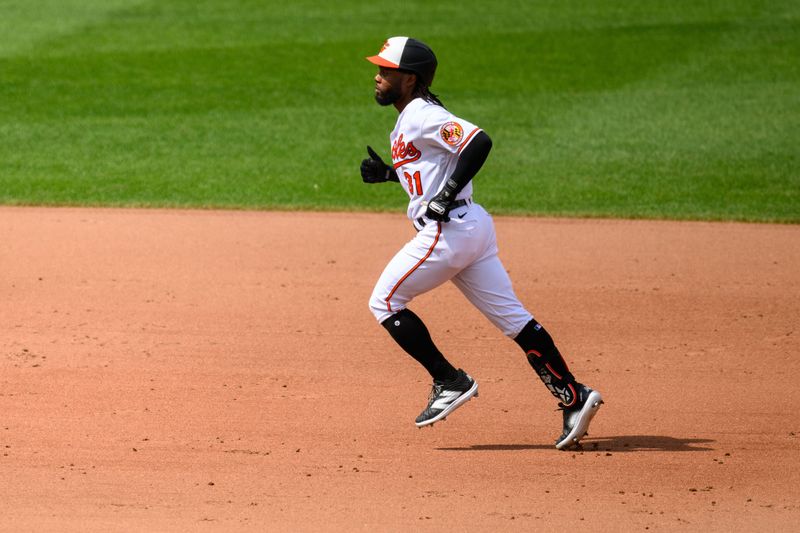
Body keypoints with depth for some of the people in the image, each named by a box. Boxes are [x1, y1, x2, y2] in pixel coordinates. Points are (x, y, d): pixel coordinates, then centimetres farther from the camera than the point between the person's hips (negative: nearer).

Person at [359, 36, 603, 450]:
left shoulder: (421, 116, -12)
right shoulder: (409, 119, 19)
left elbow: (478, 142, -25)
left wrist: (447, 194, -23)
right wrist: (385, 173, 18)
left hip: (448, 228, -10)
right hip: (472, 226, 10)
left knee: (384, 302, 1)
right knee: (511, 316, 5)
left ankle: (449, 381, 1)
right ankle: (574, 397, -1)